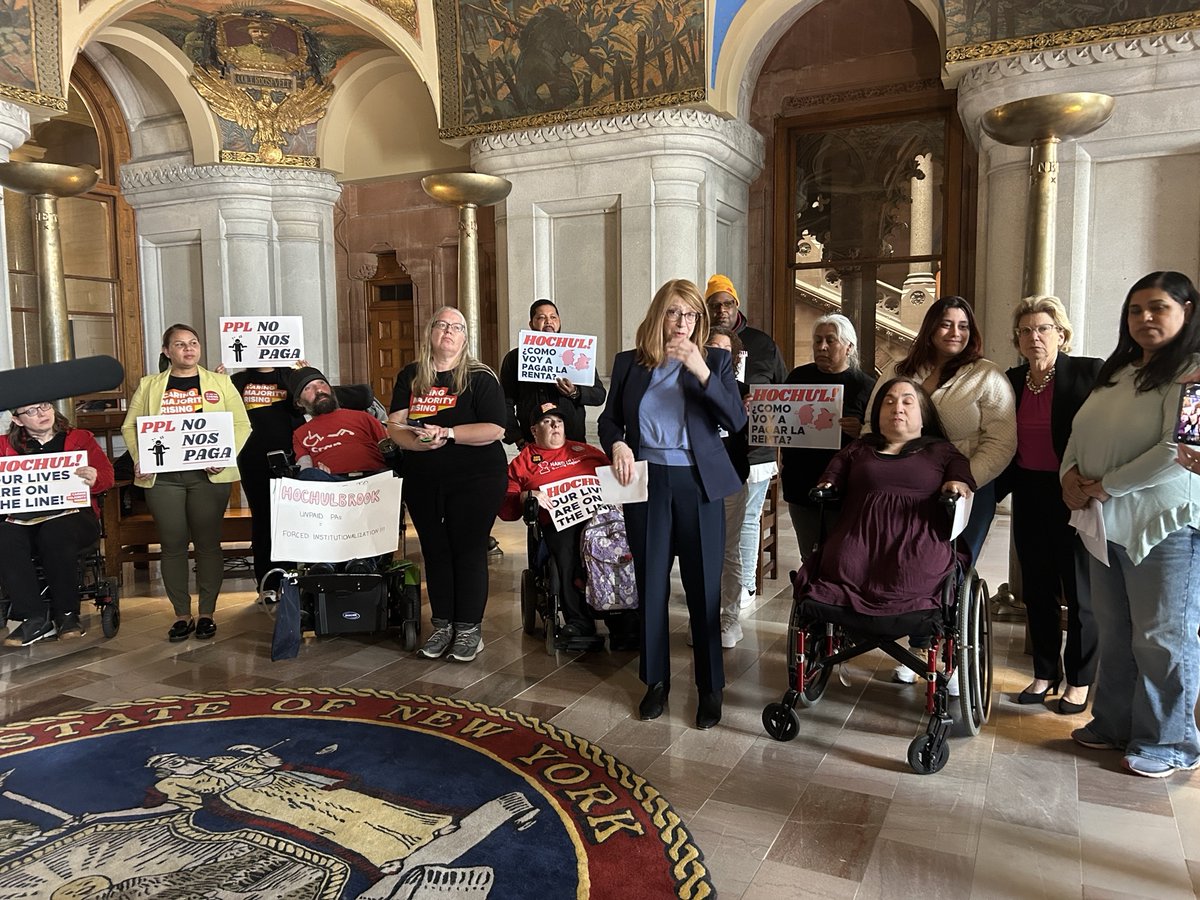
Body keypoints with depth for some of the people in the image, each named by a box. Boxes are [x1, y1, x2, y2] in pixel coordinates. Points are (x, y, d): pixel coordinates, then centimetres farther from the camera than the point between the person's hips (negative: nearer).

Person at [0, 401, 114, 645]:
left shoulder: (80, 438, 18)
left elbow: (106, 473, 7)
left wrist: (94, 479, -17)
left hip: (72, 513, -2)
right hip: (24, 519, 2)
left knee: (55, 534, -36)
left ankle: (67, 614, -20)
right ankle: (34, 618, -25)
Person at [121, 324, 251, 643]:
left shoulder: (220, 383, 9)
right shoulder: (149, 386, 13)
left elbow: (241, 425, 4)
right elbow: (130, 426, 12)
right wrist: (139, 459, -5)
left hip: (208, 475, -1)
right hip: (162, 476, 1)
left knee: (208, 543, 3)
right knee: (173, 544, 3)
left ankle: (207, 613, 12)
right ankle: (182, 615, 12)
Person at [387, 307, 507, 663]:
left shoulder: (480, 377, -5)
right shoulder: (409, 377, 8)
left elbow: (495, 429, -13)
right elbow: (395, 426, 1)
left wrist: (447, 434, -21)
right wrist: (417, 442, -20)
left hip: (475, 481, -4)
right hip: (423, 482, 4)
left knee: (468, 551, 0)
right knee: (435, 551, 11)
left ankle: (469, 627, 12)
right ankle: (442, 624, 23)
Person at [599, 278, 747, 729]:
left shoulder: (715, 360, 1)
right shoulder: (629, 363, 6)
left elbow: (736, 421, -10)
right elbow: (609, 419, 12)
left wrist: (702, 372, -20)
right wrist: (616, 444, -10)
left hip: (698, 485, -1)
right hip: (645, 483, 2)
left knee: (704, 588, 3)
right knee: (651, 584, 9)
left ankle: (710, 687, 18)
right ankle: (656, 679, 26)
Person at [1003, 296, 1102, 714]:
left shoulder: (1089, 372, -8)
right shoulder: (1012, 380, 7)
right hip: (1029, 496, 5)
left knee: (1079, 592, 7)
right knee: (1036, 590, 13)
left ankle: (1079, 681, 22)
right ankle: (1045, 674, 27)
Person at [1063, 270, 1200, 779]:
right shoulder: (1117, 372, 15)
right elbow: (1081, 432, 19)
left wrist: (1104, 487, -17)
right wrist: (1070, 474, -1)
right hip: (1107, 525, 8)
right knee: (1114, 633, 15)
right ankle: (1114, 725, 29)